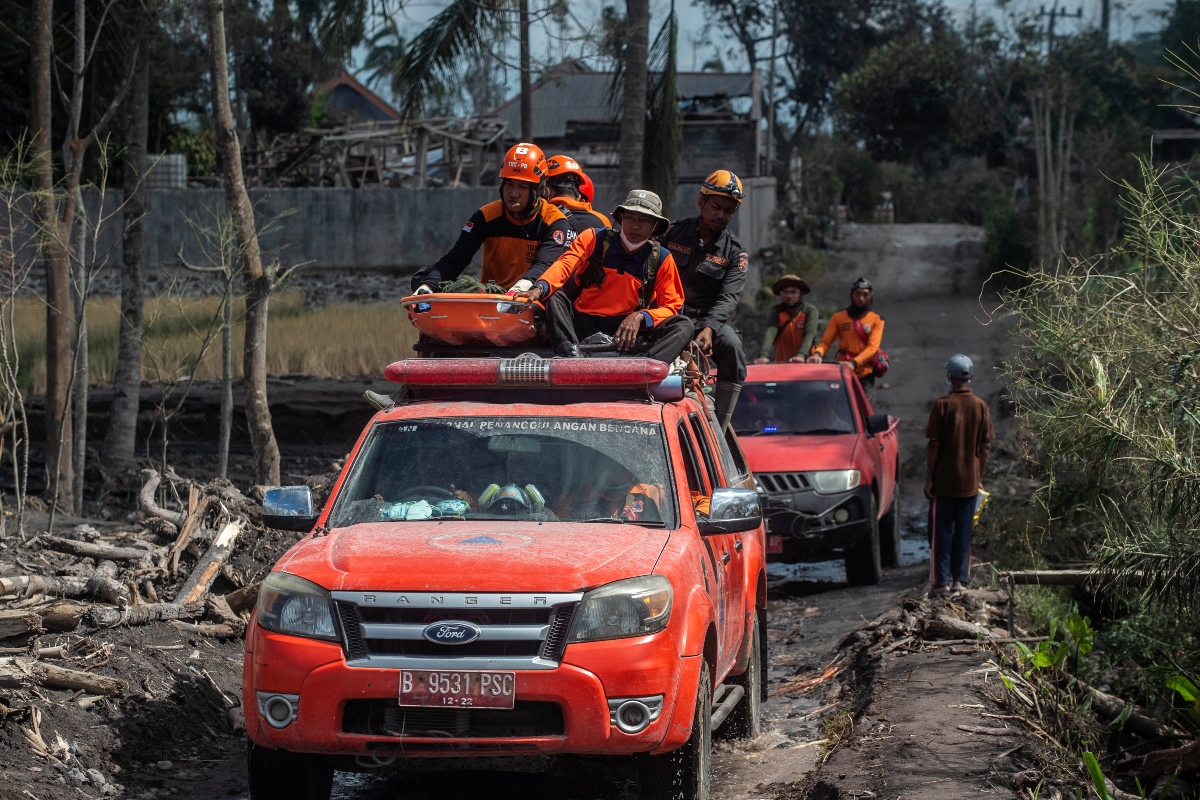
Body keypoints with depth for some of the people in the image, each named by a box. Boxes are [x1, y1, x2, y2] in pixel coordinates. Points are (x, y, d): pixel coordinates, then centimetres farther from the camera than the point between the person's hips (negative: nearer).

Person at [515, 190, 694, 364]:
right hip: (585, 323, 0)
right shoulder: (594, 239, 2)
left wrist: (640, 316, -19)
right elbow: (566, 264, -16)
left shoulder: (661, 259, 5)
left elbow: (672, 306, 2)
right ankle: (571, 357, -46)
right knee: (555, 298, -26)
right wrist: (540, 288, -38)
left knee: (683, 326, -22)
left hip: (630, 330, 1)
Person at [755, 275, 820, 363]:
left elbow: (810, 334, -17)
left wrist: (801, 355, -34)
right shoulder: (776, 311, 1)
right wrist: (763, 355, -31)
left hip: (804, 361, -1)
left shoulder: (810, 310, -4)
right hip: (781, 362, 1)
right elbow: (770, 333, -14)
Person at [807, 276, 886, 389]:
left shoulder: (876, 320, 4)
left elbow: (872, 347, -8)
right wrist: (817, 353, -21)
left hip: (865, 375, -1)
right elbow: (826, 341, 3)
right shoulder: (838, 317, 9)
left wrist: (854, 363, -25)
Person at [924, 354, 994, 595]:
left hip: (945, 479, -3)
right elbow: (984, 447, 4)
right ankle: (961, 579, 11)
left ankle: (942, 581, 1)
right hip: (970, 481, 3)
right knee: (964, 530, 10)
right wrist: (979, 478, 14)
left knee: (942, 531, 3)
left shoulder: (942, 405, -11)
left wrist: (929, 479, -4)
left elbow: (934, 446, -10)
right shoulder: (981, 406, -1)